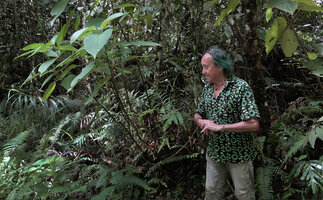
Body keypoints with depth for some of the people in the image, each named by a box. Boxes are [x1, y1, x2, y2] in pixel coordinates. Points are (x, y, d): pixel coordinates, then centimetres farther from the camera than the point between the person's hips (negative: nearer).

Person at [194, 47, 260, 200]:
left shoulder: (241, 87, -18)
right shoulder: (207, 87, 2)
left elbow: (253, 124, -24)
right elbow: (197, 114, 13)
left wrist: (220, 127, -24)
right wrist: (201, 121, -11)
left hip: (238, 154, -5)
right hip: (214, 152, 5)